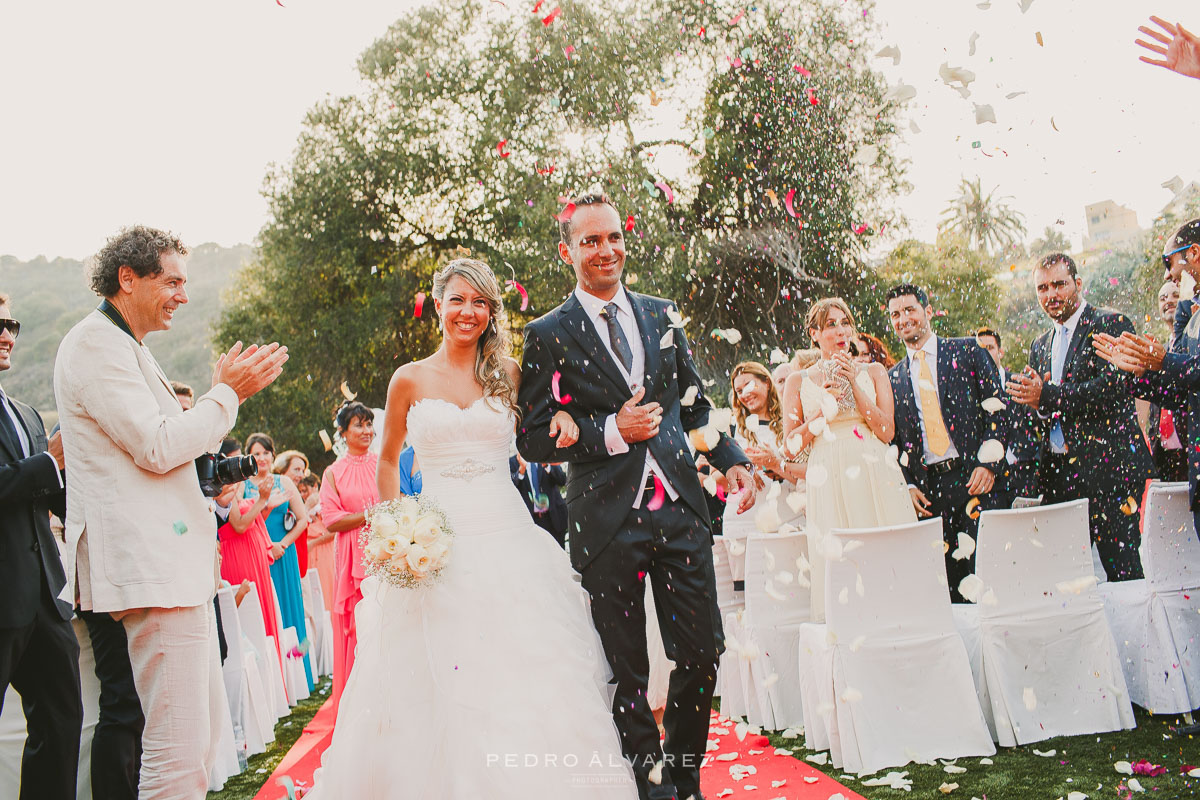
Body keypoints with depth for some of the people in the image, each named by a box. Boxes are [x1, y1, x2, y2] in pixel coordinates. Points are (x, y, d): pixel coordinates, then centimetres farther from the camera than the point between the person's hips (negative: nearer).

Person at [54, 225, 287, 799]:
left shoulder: (129, 348, 22)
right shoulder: (95, 342, -10)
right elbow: (158, 447, -18)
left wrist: (232, 391, 15)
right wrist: (226, 392, -6)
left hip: (174, 560, 11)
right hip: (151, 563, -11)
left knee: (207, 718, 17)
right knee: (179, 743, -10)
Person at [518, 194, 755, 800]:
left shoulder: (661, 316, 12)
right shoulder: (548, 335, 0)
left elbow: (696, 406, 18)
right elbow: (534, 439, -3)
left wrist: (731, 460, 4)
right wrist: (611, 432, -13)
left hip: (679, 507, 4)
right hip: (607, 518, -3)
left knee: (703, 652, 7)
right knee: (627, 673, 7)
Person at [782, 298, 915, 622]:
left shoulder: (873, 372, 13)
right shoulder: (799, 382, 11)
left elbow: (887, 432, 2)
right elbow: (792, 446, 6)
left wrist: (855, 384, -5)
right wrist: (823, 408, -6)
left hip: (876, 477, 1)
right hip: (829, 482, -1)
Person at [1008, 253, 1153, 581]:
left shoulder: (1112, 324, -1)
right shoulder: (1040, 346, 20)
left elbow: (1113, 388, -15)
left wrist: (1047, 396, -16)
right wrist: (1033, 403, -4)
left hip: (1107, 466, -6)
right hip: (1058, 473, 6)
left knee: (1121, 567, -5)